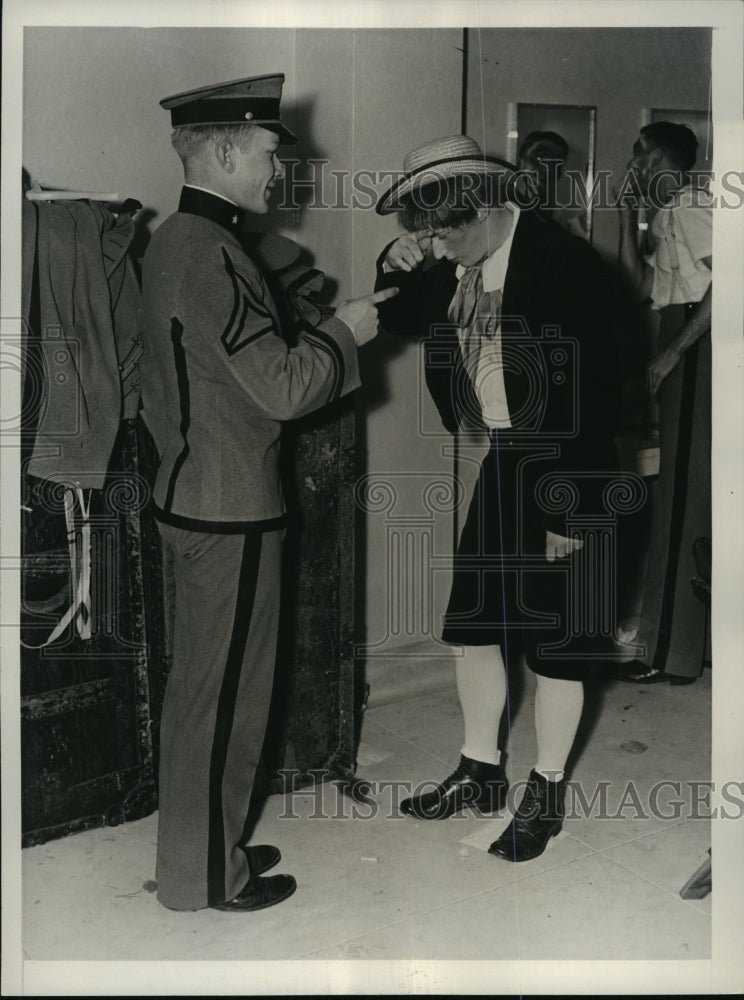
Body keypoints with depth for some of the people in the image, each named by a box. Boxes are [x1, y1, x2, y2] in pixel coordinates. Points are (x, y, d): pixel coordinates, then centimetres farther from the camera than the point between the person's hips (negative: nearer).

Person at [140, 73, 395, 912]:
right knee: (224, 695, 3)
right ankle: (205, 875, 21)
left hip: (192, 496, 10)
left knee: (199, 685, 19)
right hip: (230, 513, -10)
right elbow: (281, 386, -23)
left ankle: (200, 845, 36)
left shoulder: (174, 242, 12)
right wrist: (344, 332, -7)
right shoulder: (206, 253, -20)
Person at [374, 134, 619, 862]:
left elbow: (588, 395, -19)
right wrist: (395, 269, -5)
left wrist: (573, 510, -18)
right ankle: (480, 772, 33)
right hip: (495, 465, 7)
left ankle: (546, 793, 24)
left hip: (559, 471, -7)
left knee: (554, 637, 5)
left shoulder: (565, 263, -19)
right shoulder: (451, 262, 1)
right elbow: (399, 325, 17)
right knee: (472, 623, 13)